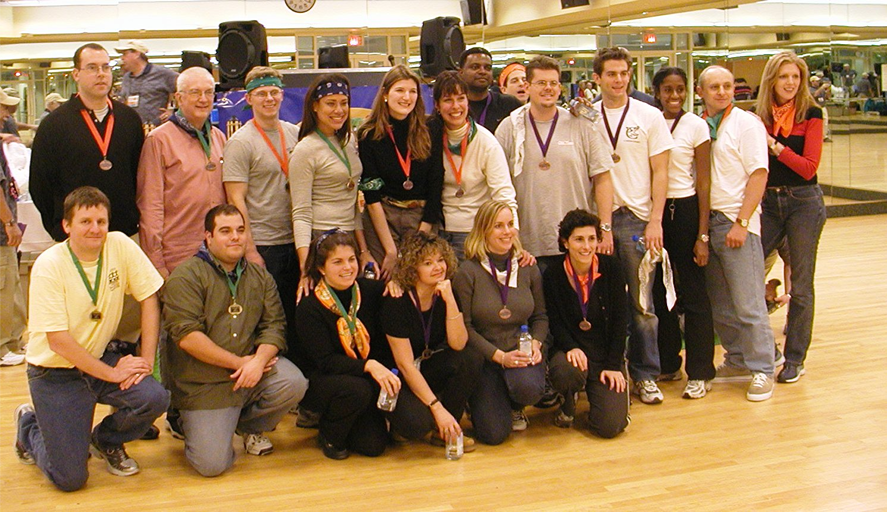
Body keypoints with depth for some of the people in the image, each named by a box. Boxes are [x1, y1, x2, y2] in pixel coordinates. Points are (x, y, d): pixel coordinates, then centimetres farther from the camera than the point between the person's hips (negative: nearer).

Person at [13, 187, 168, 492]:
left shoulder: (120, 246, -8)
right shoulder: (48, 266, -19)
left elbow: (149, 298, -4)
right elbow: (58, 341, -20)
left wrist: (146, 359, -12)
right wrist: (113, 374, -18)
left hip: (101, 358, 4)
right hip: (56, 372, -4)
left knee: (155, 398, -24)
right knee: (70, 479, -8)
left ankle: (106, 441, 11)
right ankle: (29, 427, 26)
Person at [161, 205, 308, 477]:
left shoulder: (260, 276, 11)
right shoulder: (186, 276, -7)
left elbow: (274, 324, 2)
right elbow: (186, 335, -17)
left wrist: (258, 360, -19)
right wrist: (239, 362, -17)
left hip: (253, 365, 5)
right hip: (204, 385, -4)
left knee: (294, 383, -25)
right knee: (213, 464, -15)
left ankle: (250, 425, 8)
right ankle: (188, 422, 22)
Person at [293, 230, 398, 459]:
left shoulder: (371, 291, -4)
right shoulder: (309, 307, -15)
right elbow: (325, 362, -21)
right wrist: (368, 365, -35)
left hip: (367, 377, 4)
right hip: (319, 380, -4)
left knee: (374, 445, -14)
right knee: (356, 389, -35)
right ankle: (329, 434, -4)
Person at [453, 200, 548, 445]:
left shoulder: (528, 269, 4)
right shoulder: (467, 272, -9)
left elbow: (540, 316, 11)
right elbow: (464, 326, -9)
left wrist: (535, 343, -9)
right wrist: (500, 356, -17)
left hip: (521, 353, 3)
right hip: (483, 357, -2)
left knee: (527, 387, -34)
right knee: (494, 434, -16)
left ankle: (515, 406, 7)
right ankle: (481, 402, 22)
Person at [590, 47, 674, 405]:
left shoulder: (649, 116, 3)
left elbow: (660, 172, 2)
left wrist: (655, 221, -7)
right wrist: (597, 224, -1)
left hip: (637, 218, -1)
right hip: (596, 217, 1)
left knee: (642, 301, 1)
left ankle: (645, 374, 11)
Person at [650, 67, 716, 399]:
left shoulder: (696, 126, -4)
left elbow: (703, 183, -5)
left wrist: (702, 235, -9)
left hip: (685, 209, -4)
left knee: (692, 292, 0)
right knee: (659, 292, 12)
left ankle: (700, 373, 10)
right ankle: (667, 364, 25)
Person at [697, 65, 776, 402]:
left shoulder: (746, 124, -3)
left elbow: (758, 174, -9)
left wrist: (741, 222, -16)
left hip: (736, 220, -5)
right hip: (705, 220, 5)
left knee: (748, 304, -5)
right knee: (719, 304, 10)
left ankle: (762, 370, 6)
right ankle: (738, 362, 23)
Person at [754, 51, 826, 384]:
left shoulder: (811, 113, -5)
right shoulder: (761, 116, 5)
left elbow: (809, 167, -12)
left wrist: (773, 144, -16)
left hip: (803, 203, -4)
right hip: (769, 202, 4)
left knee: (801, 285, 4)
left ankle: (795, 359, 15)